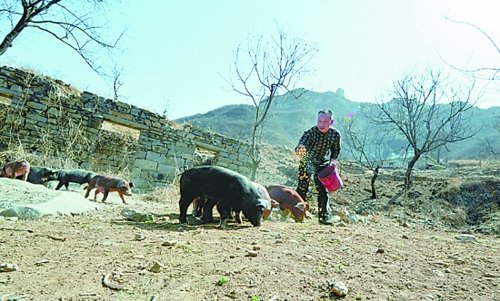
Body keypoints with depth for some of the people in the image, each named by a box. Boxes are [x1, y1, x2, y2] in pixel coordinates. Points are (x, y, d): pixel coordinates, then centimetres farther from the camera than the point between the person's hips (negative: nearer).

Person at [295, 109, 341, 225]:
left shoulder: (335, 134, -18)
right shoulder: (310, 132, -28)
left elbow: (336, 149, 1)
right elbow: (300, 147, -42)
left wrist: (333, 160, -15)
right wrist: (299, 151, -65)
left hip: (323, 163, 2)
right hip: (306, 162, -1)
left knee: (323, 190, -1)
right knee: (302, 188, 1)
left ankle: (325, 216, 9)